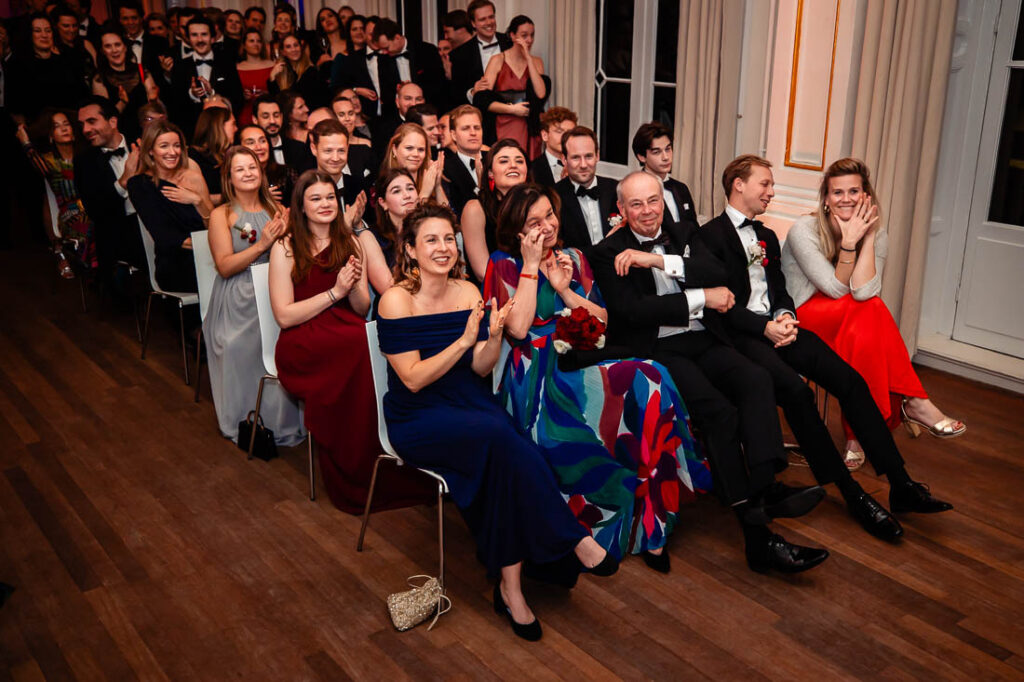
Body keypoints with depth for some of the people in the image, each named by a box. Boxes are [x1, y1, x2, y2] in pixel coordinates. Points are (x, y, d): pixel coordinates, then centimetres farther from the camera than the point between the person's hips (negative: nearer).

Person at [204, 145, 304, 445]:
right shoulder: (221, 215, 6)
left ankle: (282, 418, -9)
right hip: (237, 305, -2)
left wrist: (284, 236, -10)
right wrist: (261, 244, -15)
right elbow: (225, 266, -6)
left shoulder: (277, 210, 15)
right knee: (246, 350, -27)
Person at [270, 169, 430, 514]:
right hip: (302, 343, -4)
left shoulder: (351, 243, 15)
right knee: (362, 347, -34)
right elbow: (284, 315, -7)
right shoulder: (285, 248, 1)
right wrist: (335, 292, -13)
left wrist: (353, 285, -10)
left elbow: (362, 309, 11)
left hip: (348, 336, 4)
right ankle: (356, 480, -24)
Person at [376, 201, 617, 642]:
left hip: (469, 404, 5)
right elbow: (413, 379, -16)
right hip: (417, 420, -5)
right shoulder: (397, 300, -11)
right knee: (503, 437, -32)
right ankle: (574, 541, -21)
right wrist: (464, 340, -25)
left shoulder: (467, 291, 5)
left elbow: (480, 369, 4)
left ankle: (509, 585, -20)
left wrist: (494, 337, -16)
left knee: (507, 458, -28)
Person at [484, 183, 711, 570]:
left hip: (584, 363, 5)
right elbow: (518, 327, -10)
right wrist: (531, 266, -6)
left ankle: (650, 523, -22)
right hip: (539, 376, -4)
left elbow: (602, 319, 13)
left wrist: (564, 289, -1)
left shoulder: (573, 259, 18)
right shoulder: (503, 265, 4)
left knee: (650, 384, -29)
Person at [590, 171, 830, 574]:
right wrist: (701, 298, -10)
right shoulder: (609, 254, 2)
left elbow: (719, 276, 0)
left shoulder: (682, 234, 17)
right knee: (718, 409, -27)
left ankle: (764, 487, -34)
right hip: (656, 351, -5)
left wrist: (660, 261, -12)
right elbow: (633, 310, -12)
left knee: (757, 379, -25)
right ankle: (757, 533, -26)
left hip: (704, 342, 6)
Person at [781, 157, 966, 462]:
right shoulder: (804, 230, -13)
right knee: (871, 309, -31)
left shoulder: (877, 236, -2)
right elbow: (837, 290, -17)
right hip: (801, 318, -4)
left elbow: (863, 291, -21)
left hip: (848, 324, 4)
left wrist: (868, 237, -21)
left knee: (863, 334, -34)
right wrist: (849, 241, -24)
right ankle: (913, 401, -26)